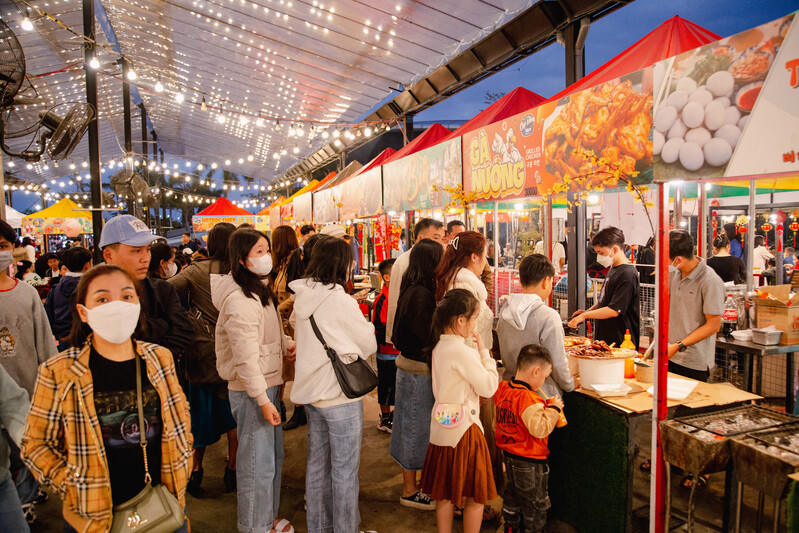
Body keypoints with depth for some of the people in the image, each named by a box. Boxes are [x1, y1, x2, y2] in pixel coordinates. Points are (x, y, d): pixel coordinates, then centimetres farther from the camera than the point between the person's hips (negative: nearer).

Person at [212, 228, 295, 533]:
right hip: (251, 391, -10)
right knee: (257, 462, 4)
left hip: (268, 384, 10)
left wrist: (286, 344, 4)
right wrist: (262, 399, -23)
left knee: (274, 455, 21)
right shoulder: (239, 300, -22)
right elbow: (245, 357, -24)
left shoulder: (260, 290, 10)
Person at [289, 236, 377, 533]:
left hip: (310, 392, 8)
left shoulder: (304, 299, 3)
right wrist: (365, 325, 8)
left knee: (317, 462, 19)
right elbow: (369, 346, -11)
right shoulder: (341, 301, -19)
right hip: (340, 396, -8)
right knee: (345, 470, 6)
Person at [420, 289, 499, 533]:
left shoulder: (439, 347, 5)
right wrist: (484, 352, -6)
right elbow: (489, 387, -12)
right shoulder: (463, 352, -21)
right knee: (476, 497, 8)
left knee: (444, 495, 17)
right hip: (463, 429, -8)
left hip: (441, 428, 8)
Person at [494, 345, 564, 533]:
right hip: (529, 461, -8)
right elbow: (539, 429, -31)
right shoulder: (528, 398, -29)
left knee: (512, 498, 25)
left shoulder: (502, 389, -3)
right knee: (535, 505, 13)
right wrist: (553, 409, -19)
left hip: (509, 456, 8)